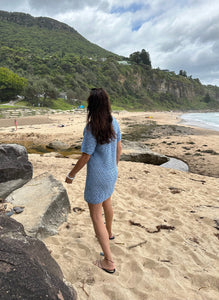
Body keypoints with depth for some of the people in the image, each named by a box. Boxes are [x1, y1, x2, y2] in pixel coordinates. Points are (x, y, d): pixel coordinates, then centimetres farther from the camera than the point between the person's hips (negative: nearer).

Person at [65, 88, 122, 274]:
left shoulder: (92, 128, -24)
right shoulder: (114, 123, -5)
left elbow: (86, 156, -19)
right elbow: (119, 148, 4)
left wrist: (71, 175, -5)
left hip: (97, 177, -7)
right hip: (112, 173, 7)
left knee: (96, 217, 6)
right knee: (106, 203, 30)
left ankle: (109, 262, 16)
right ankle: (108, 233, 56)